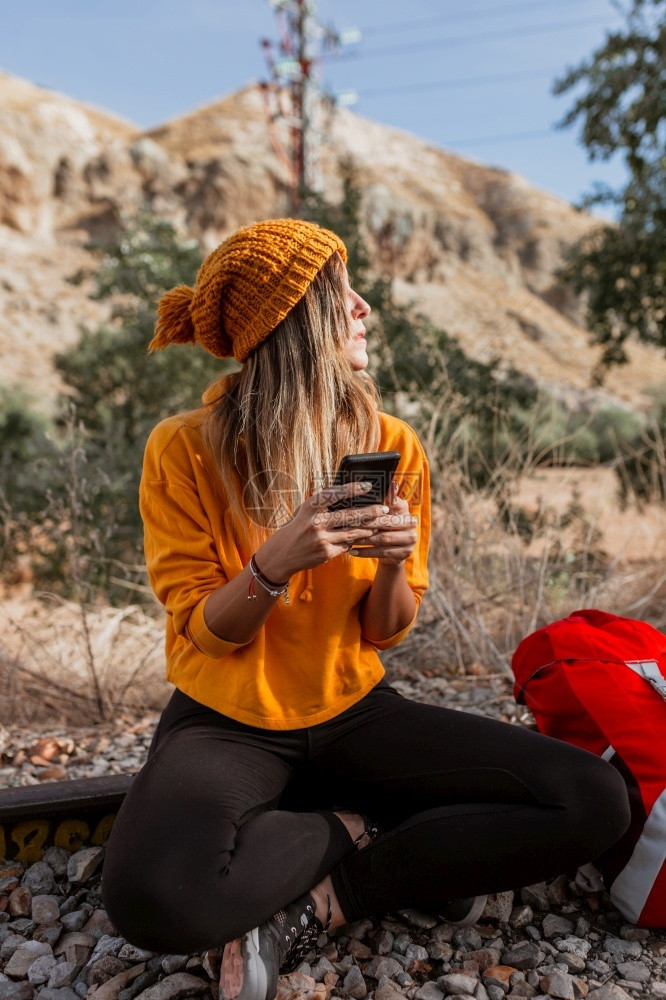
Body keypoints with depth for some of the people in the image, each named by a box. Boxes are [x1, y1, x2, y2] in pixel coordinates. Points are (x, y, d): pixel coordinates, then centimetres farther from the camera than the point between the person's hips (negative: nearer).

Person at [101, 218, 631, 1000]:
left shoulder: (393, 446, -2)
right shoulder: (185, 449, -10)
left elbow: (385, 631, 2)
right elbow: (203, 631, -8)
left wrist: (393, 563, -21)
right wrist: (274, 564, -27)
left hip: (355, 710, 3)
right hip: (229, 721, -2)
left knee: (596, 802, -15)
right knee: (150, 892, -36)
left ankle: (308, 909, -9)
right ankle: (360, 832, -6)